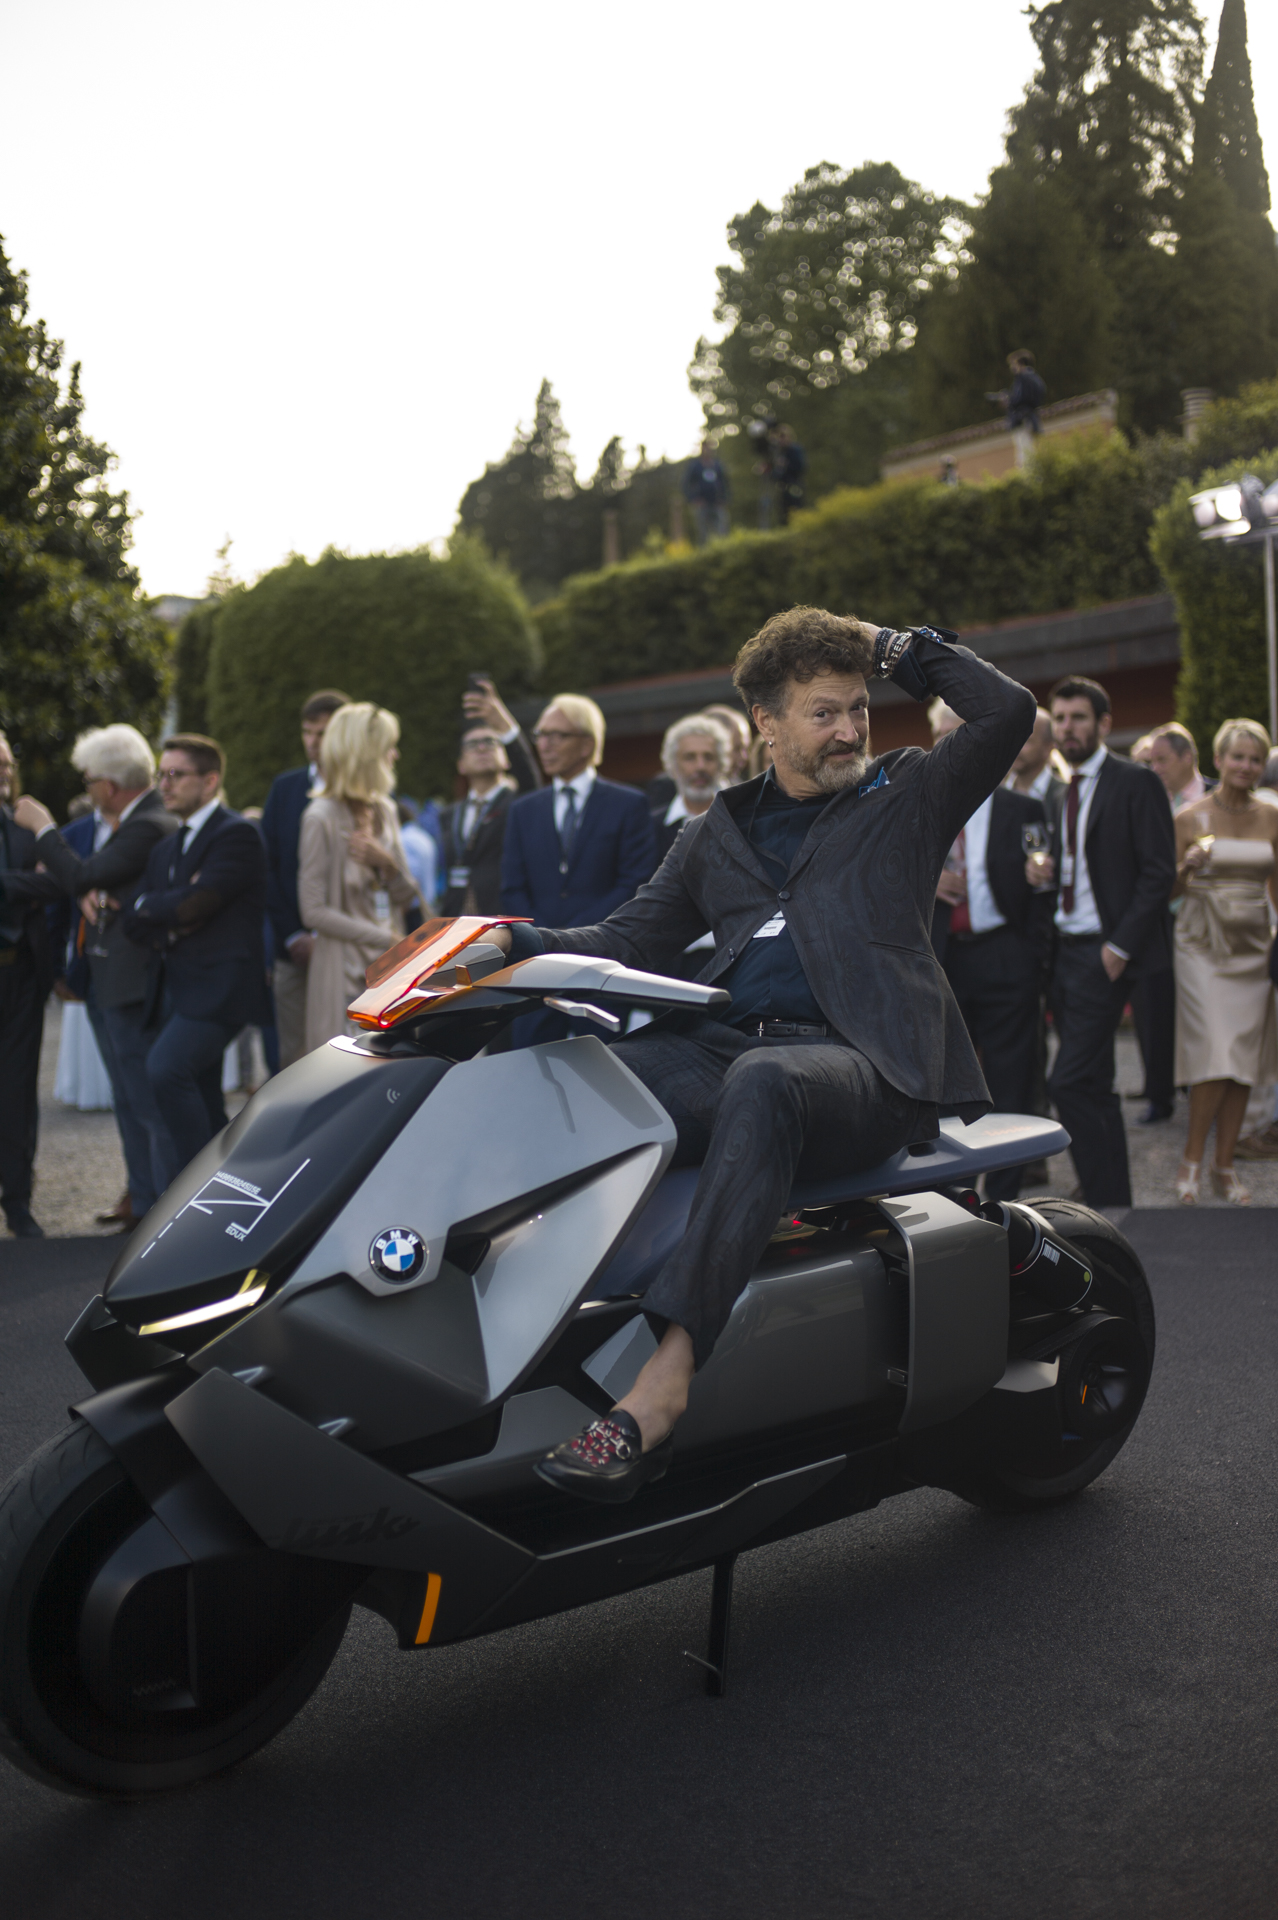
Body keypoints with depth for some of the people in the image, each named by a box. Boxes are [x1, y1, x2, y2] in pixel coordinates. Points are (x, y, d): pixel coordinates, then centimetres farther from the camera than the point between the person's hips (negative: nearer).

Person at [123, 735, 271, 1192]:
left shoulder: (237, 834, -7)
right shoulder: (166, 848, 21)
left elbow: (194, 903, -18)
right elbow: (135, 920, 15)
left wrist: (148, 906, 1)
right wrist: (167, 928, -6)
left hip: (218, 987, -9)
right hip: (178, 988, 9)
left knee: (165, 1067, -26)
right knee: (202, 1106, 9)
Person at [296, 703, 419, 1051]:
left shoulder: (384, 811, 11)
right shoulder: (322, 817, -10)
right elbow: (313, 911, -13)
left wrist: (388, 864, -10)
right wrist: (388, 939, -14)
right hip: (346, 969, -6)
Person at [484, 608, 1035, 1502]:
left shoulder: (908, 793, 16)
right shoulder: (720, 831, 26)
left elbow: (1010, 711, 3)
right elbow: (631, 940, 21)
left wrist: (899, 648, 10)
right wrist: (518, 942, 6)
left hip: (861, 1064, -4)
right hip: (723, 1048, 5)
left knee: (761, 1085, -40)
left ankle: (662, 1385, -49)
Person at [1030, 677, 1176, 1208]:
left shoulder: (1137, 784, -7)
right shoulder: (1063, 791, 16)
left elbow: (1158, 872, -12)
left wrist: (1120, 946, -17)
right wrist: (1043, 874, 0)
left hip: (1105, 952, -8)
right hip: (1065, 949, 8)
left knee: (1070, 1082, -14)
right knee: (1094, 1087, 11)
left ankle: (1103, 1200, -5)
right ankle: (1115, 1198, 19)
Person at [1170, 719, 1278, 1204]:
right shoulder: (1191, 818, -2)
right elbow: (1169, 888, 0)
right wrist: (1188, 866, -20)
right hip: (1203, 945, -4)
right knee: (1214, 1057, -12)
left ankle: (1225, 1166, 13)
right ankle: (1191, 1161, 3)